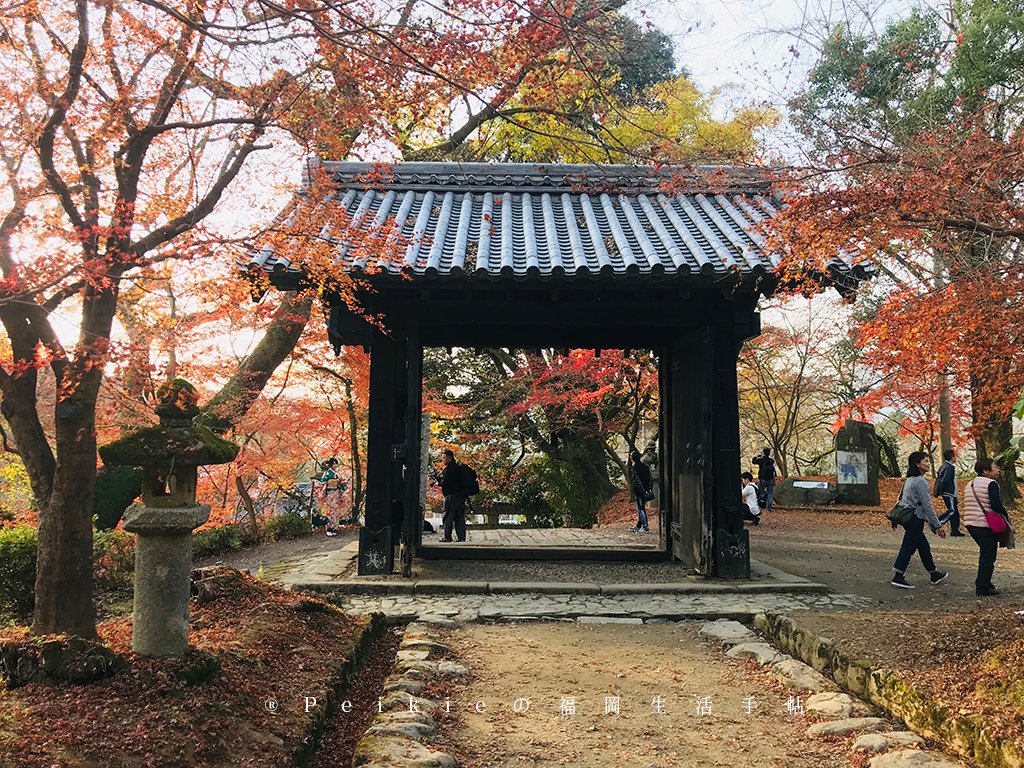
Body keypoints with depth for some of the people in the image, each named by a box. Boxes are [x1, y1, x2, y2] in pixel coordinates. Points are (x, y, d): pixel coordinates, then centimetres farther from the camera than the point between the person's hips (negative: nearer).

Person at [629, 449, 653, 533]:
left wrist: (643, 491, -16)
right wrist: (650, 489, 3)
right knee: (641, 508, 17)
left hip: (639, 492, -7)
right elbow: (651, 478, 6)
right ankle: (639, 526, 27)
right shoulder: (645, 466, 9)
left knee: (641, 509, -3)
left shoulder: (634, 467, -13)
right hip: (645, 491, 7)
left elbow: (637, 481, -19)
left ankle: (645, 528, -6)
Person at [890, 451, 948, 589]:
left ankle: (934, 574, 30)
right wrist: (938, 526, -15)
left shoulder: (909, 480, 11)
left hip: (907, 518, 10)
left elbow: (901, 500, 17)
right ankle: (898, 577, -4)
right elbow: (927, 506, -18)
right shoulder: (920, 482, -17)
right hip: (915, 519, -10)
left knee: (924, 546, 19)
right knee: (908, 547, -6)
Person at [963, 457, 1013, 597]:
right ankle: (982, 588, 4)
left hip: (970, 524, 8)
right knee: (988, 556, 1)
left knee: (985, 553, 22)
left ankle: (982, 582, 28)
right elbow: (996, 505, -21)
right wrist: (1006, 515, -3)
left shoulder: (970, 484, 15)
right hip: (986, 526, -8)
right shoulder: (991, 484, -12)